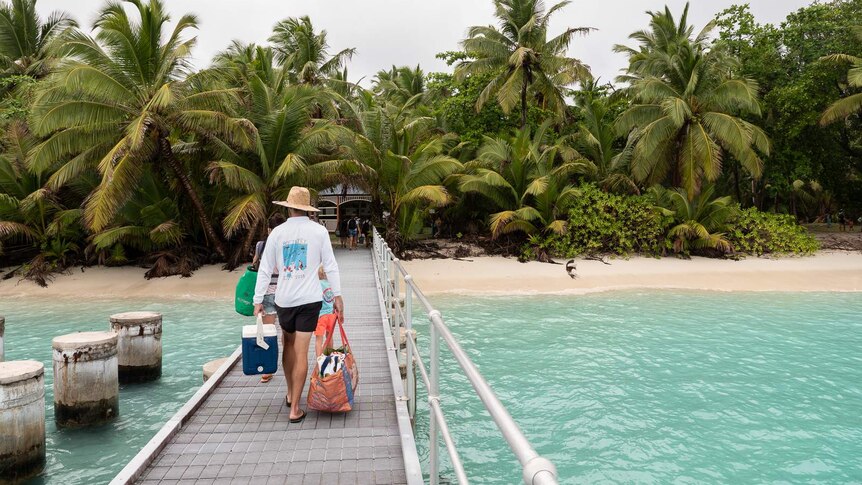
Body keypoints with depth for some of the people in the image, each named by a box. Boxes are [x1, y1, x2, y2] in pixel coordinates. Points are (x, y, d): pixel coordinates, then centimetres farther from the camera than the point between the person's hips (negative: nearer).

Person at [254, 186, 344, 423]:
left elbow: (265, 269, 2)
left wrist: (258, 300, 8)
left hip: (284, 299, 2)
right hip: (309, 299, -2)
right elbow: (330, 265, -3)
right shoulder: (319, 231, -4)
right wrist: (337, 296, 3)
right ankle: (295, 409, 1)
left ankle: (290, 394, 34)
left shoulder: (277, 232, 0)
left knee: (289, 345, 21)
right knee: (301, 352, -1)